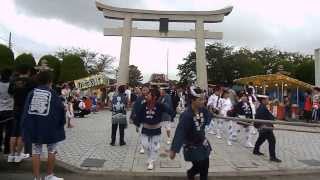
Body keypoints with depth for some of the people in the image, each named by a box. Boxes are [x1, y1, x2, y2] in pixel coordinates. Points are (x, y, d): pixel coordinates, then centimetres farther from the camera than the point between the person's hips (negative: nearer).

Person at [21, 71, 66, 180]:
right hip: (50, 126, -3)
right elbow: (61, 110, -4)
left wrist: (25, 126, 8)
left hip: (33, 126, 4)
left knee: (36, 152, 10)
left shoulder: (32, 93, 6)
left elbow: (26, 110, 4)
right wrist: (60, 123, 11)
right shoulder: (53, 94, -5)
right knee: (51, 151, 11)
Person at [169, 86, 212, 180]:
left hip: (203, 143, 6)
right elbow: (179, 133, -28)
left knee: (205, 168, 15)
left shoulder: (203, 110, -10)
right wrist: (173, 150, -27)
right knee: (198, 167, 4)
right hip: (191, 147, -6)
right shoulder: (186, 115, -28)